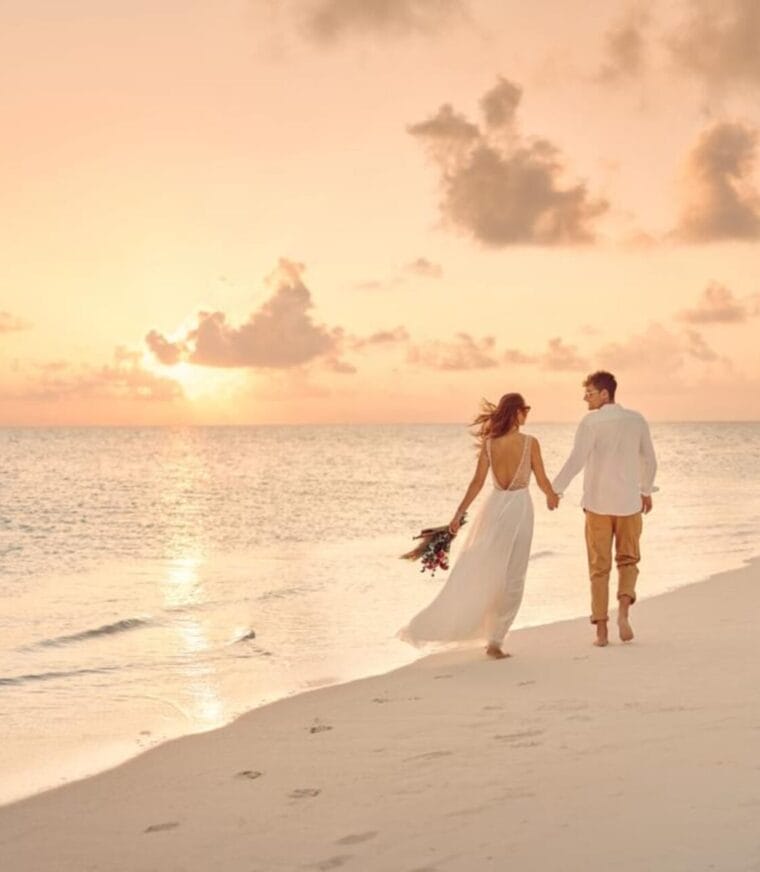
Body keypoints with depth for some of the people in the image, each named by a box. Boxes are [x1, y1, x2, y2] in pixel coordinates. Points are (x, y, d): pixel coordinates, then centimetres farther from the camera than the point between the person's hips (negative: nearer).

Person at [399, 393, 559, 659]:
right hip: (519, 507, -3)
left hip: (494, 506, 3)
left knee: (472, 571, 14)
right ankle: (494, 641, 1)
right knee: (511, 579, 3)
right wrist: (552, 496, 21)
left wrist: (459, 513, 2)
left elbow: (477, 481, -2)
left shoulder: (489, 442, -1)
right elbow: (542, 480, -1)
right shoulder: (530, 443, -9)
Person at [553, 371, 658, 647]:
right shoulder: (636, 420, 4)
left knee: (599, 566, 7)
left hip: (597, 503, -2)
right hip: (629, 501, 2)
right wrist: (646, 491, 25)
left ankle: (601, 629, 6)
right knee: (628, 560, 16)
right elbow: (649, 460, 11)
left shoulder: (591, 422, -9)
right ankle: (623, 610, -9)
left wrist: (555, 490, -13)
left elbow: (576, 461, -18)